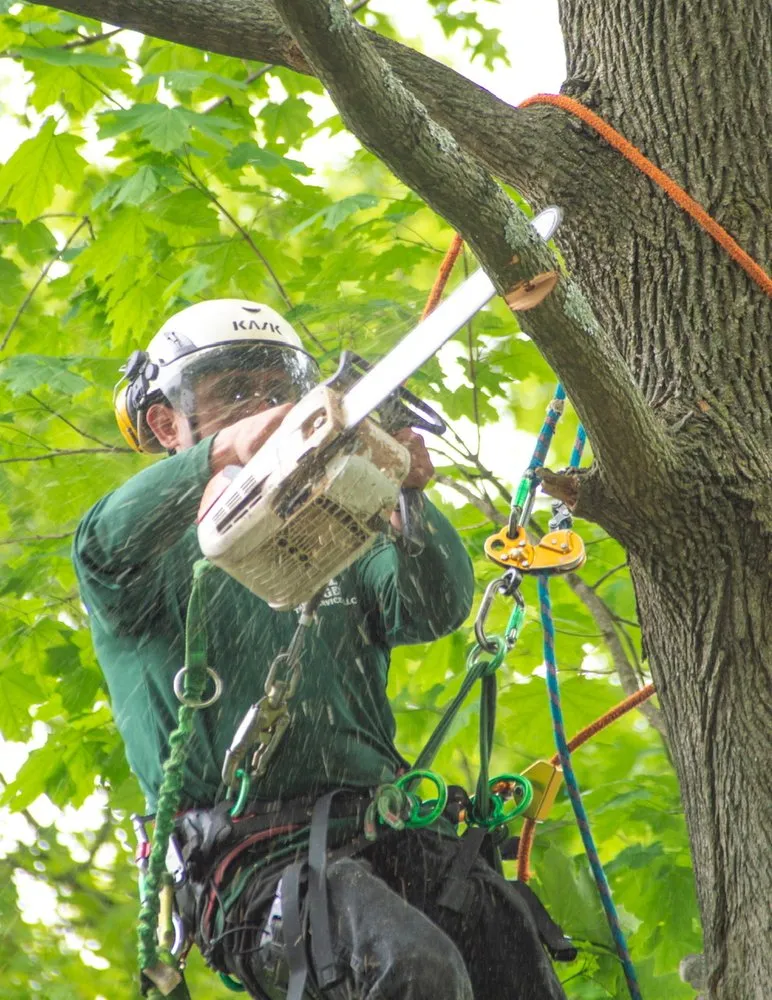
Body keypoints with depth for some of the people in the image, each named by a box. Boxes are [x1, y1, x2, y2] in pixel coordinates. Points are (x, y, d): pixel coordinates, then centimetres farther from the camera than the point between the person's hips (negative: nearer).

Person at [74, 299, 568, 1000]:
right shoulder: (165, 554, 14)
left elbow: (436, 609, 6)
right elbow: (108, 549, -12)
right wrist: (225, 452, -31)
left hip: (389, 831, 5)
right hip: (250, 854, -5)